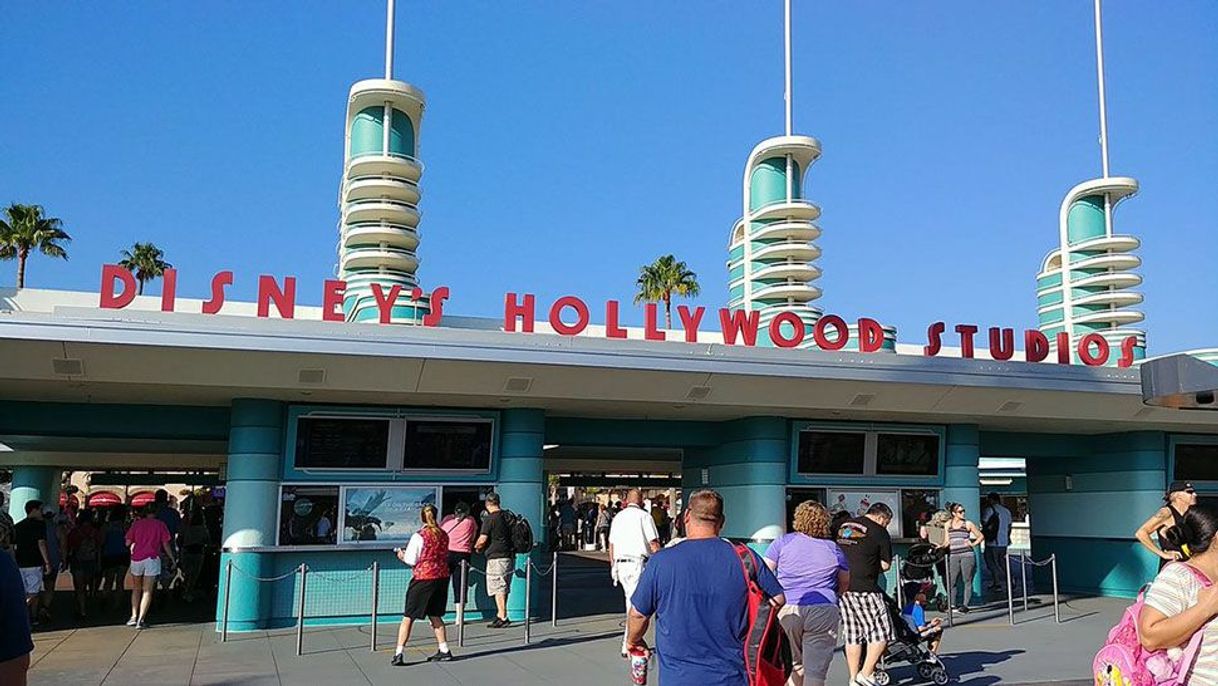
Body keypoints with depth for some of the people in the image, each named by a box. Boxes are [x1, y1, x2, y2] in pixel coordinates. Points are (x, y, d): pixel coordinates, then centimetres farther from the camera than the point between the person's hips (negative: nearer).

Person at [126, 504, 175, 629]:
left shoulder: (136, 523, 5)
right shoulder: (160, 525, 1)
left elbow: (128, 543, 4)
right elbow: (166, 545, 1)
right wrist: (172, 558, 14)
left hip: (136, 558, 2)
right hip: (152, 558, -2)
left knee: (136, 589, 19)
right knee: (147, 591, -1)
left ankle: (134, 617, 13)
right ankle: (141, 620, -10)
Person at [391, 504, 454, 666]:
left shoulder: (418, 536, -11)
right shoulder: (443, 535, 5)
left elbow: (411, 561, -7)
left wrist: (402, 555, 12)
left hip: (423, 578, -5)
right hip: (442, 577, 5)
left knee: (408, 617, 1)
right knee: (435, 615, 18)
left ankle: (398, 654, -3)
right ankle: (444, 650, 18)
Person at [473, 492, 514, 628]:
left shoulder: (490, 519, -12)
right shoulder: (508, 516, 10)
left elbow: (482, 540, -14)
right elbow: (514, 536, 19)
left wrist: (477, 547, 6)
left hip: (496, 557, -7)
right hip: (510, 555, 7)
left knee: (498, 588, -4)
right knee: (504, 588, 15)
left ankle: (503, 618, -5)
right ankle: (501, 614, 24)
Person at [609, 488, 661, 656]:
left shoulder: (618, 517, 14)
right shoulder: (644, 516, -5)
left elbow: (611, 544, 18)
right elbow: (654, 545, -7)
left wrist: (613, 567, 26)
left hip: (620, 563, 6)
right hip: (638, 562, -6)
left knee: (630, 599, 16)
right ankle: (627, 645, -8)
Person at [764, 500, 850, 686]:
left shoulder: (782, 543, 5)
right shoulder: (833, 549, 10)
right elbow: (845, 583, 22)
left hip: (786, 610, 0)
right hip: (824, 612, 0)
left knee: (794, 667, 17)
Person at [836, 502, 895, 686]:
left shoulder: (842, 526, 15)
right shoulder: (880, 532, -3)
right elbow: (885, 565, -2)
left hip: (841, 587, 7)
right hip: (864, 589, -7)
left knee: (852, 636, 13)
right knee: (881, 632, 5)